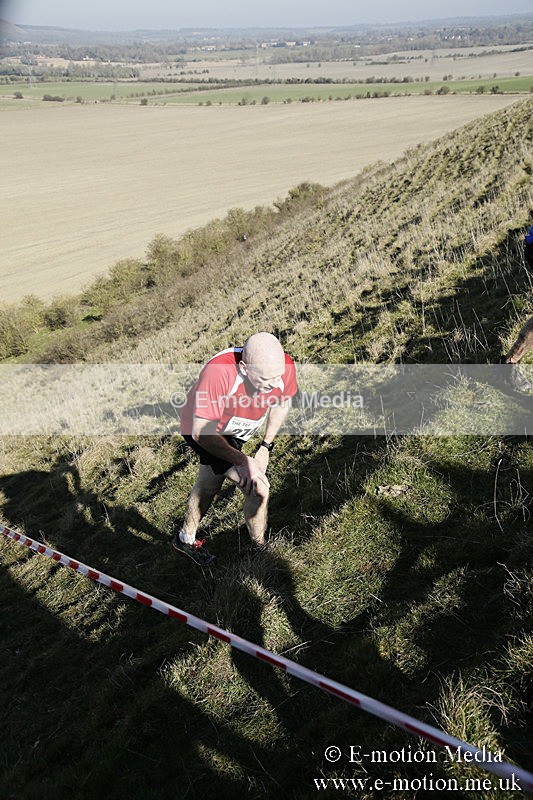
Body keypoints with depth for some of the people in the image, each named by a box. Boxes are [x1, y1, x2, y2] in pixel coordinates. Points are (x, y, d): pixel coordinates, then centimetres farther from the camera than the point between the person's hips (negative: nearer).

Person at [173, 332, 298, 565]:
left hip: (233, 432, 6)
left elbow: (283, 403, -5)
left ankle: (186, 539, 52)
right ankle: (259, 549, 11)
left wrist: (265, 447, -7)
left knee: (208, 487, 26)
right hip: (203, 429, -6)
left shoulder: (284, 366, -28)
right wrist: (243, 461, -36)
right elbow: (201, 432, -34)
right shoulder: (218, 373, -43)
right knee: (259, 489, -16)